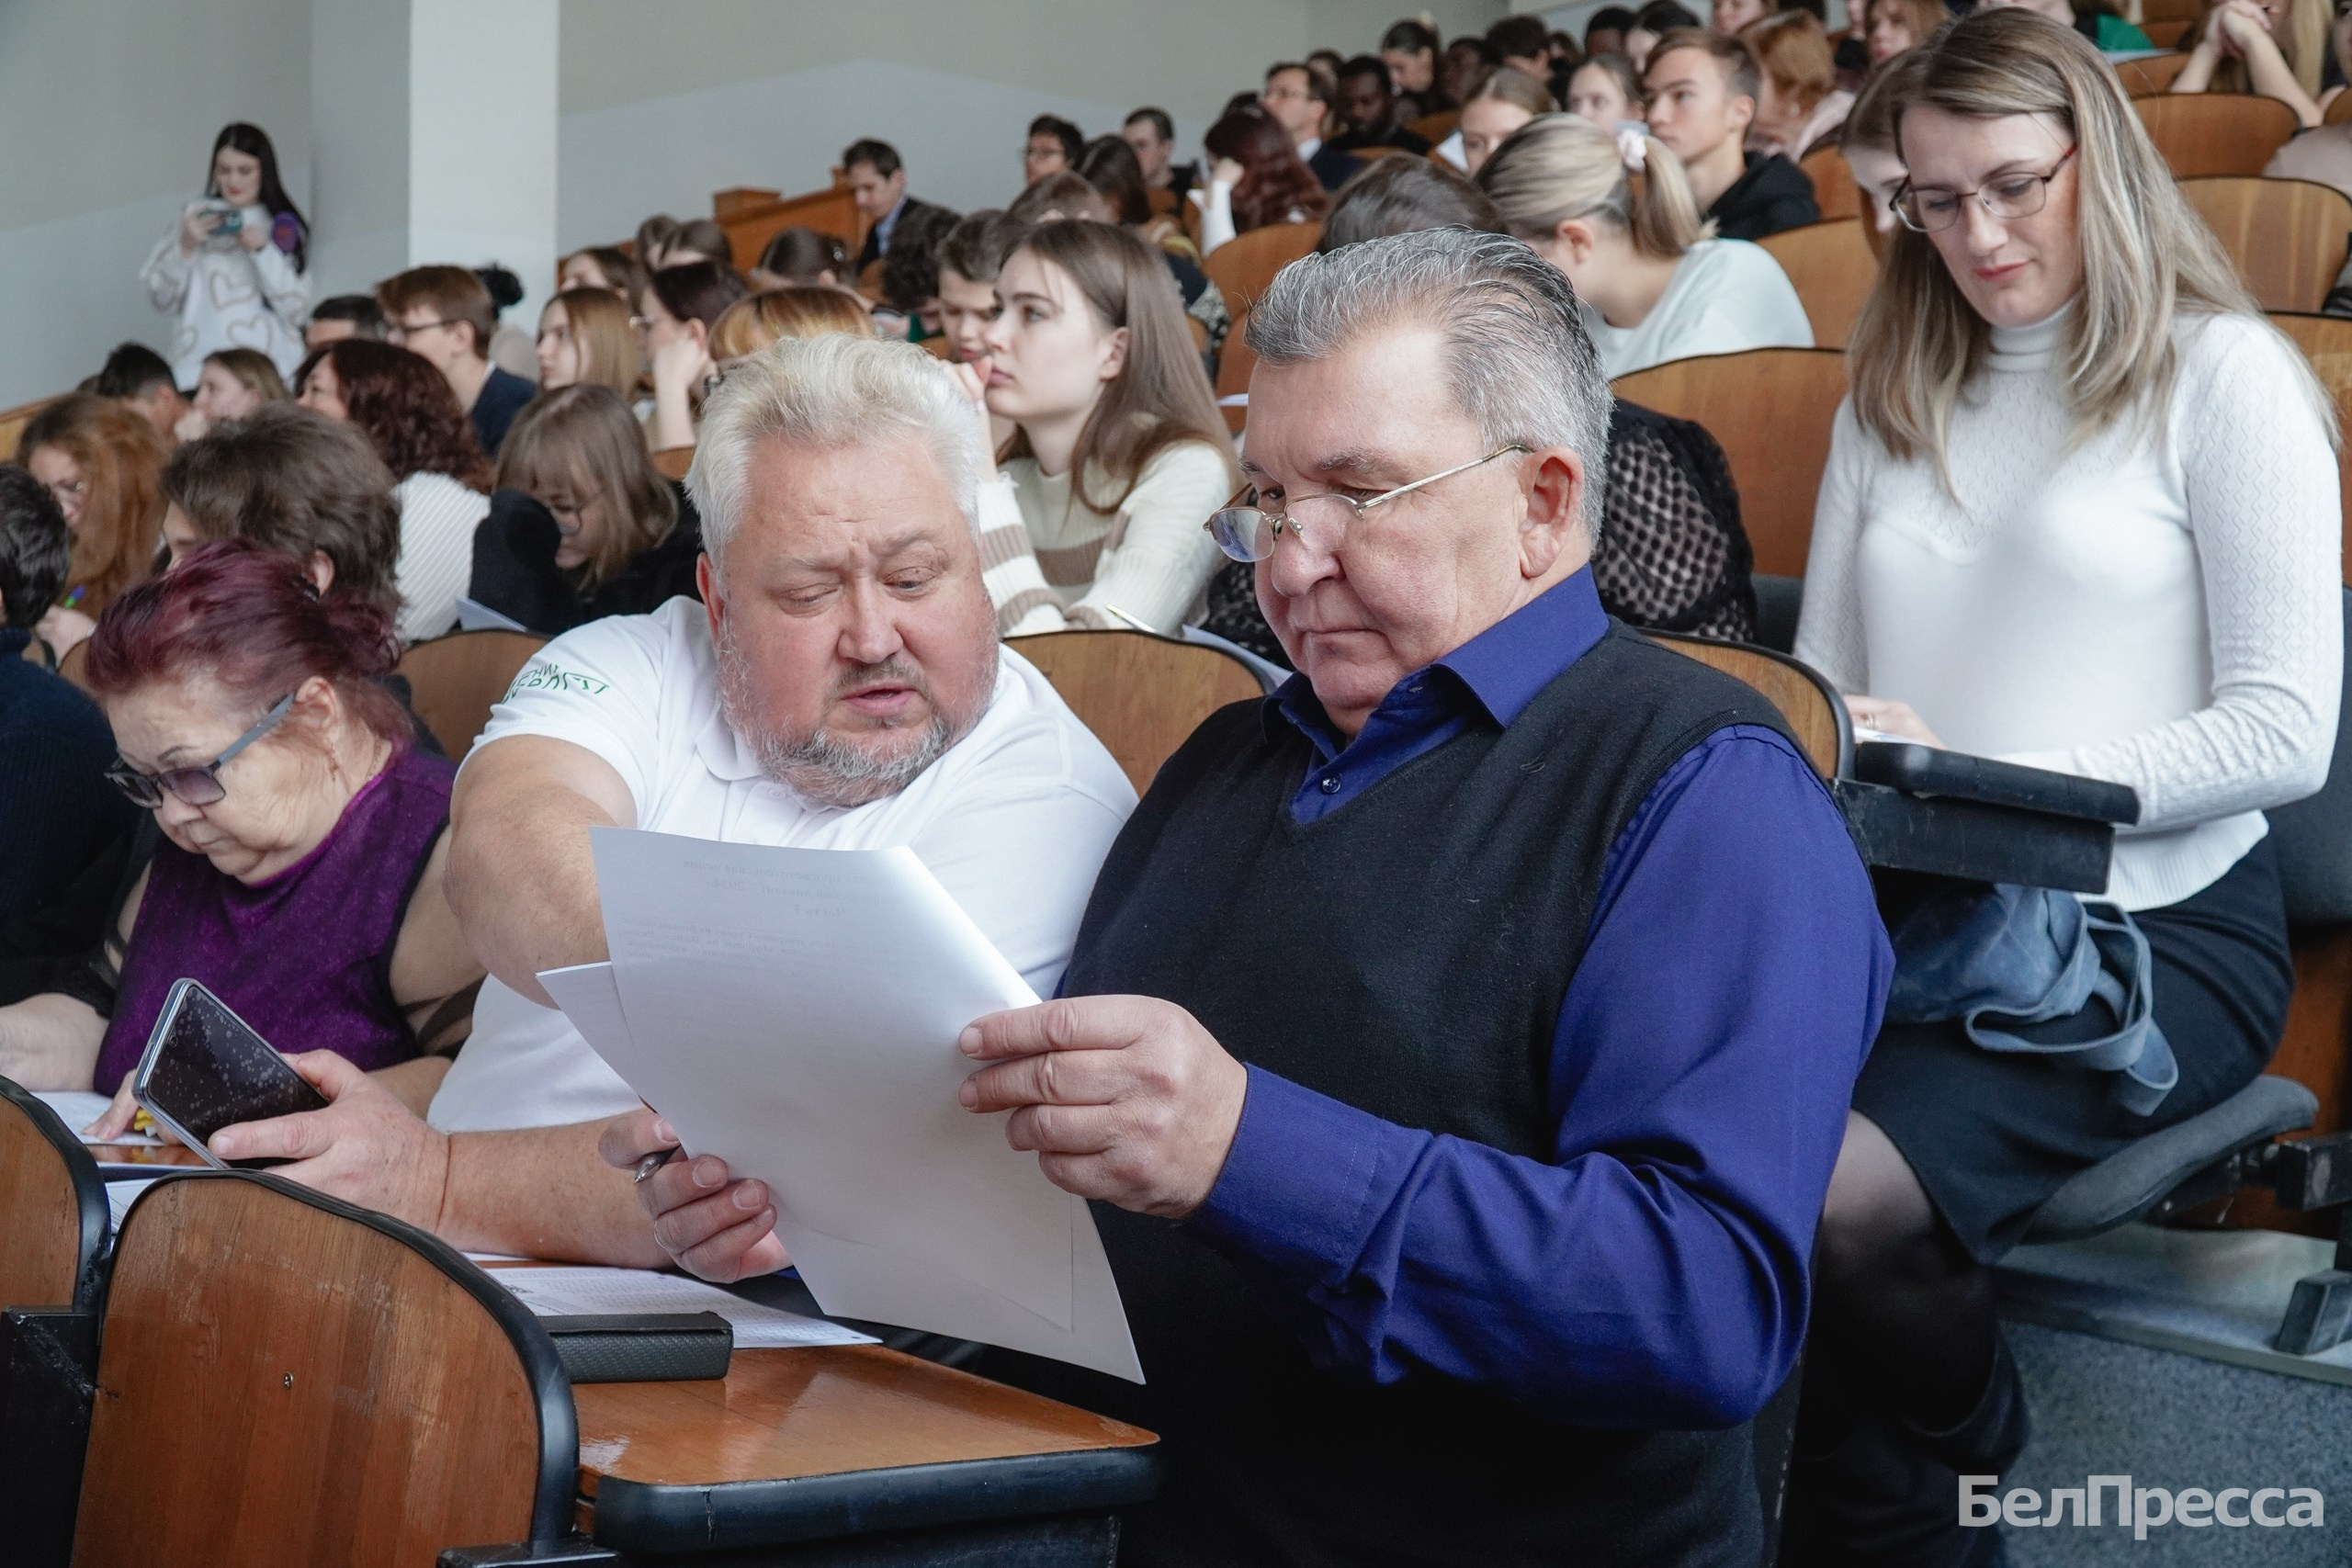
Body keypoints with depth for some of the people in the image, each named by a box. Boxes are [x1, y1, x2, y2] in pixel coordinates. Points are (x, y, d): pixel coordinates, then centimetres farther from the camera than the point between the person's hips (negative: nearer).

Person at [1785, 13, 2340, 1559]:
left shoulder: (2221, 375, 2)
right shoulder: (1895, 390, 19)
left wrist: (1975, 782, -15)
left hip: (2152, 922, -4)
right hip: (1898, 913, 5)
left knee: (1847, 1194, -33)